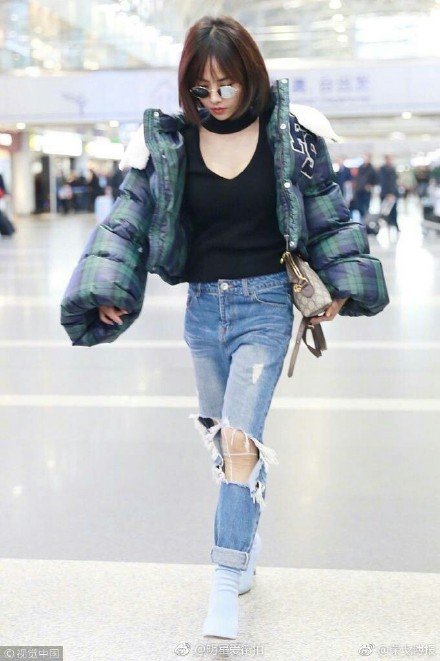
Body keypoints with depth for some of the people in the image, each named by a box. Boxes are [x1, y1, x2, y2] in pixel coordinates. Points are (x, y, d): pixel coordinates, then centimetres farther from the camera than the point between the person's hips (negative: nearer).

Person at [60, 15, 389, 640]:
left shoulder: (290, 133, -3)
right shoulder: (168, 141, -1)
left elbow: (326, 213, 6)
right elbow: (129, 218, -3)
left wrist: (339, 285, 7)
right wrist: (107, 294, -14)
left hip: (265, 303, -3)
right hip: (202, 307, 3)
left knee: (238, 438, -15)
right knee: (225, 438, 14)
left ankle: (226, 585, -10)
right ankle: (251, 532, 37)